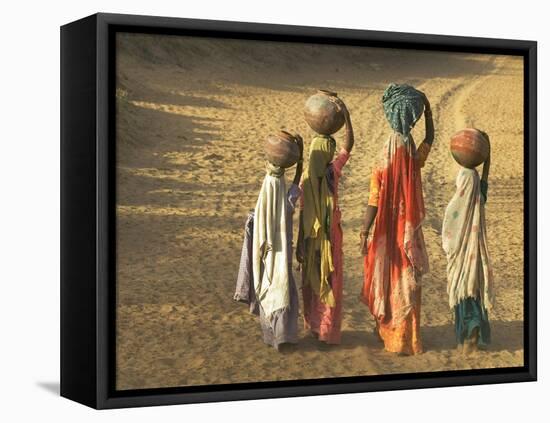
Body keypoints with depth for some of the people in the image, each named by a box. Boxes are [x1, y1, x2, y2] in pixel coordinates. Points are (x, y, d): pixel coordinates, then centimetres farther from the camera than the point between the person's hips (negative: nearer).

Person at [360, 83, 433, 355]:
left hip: (387, 229, -2)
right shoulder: (415, 156, -10)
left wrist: (364, 233, -12)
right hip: (409, 229, 2)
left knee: (387, 275, 15)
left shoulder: (384, 159, -18)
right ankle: (404, 340, 16)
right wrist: (428, 106, 11)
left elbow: (373, 201, -18)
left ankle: (385, 329, 30)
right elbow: (430, 138, 14)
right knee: (406, 282, 11)